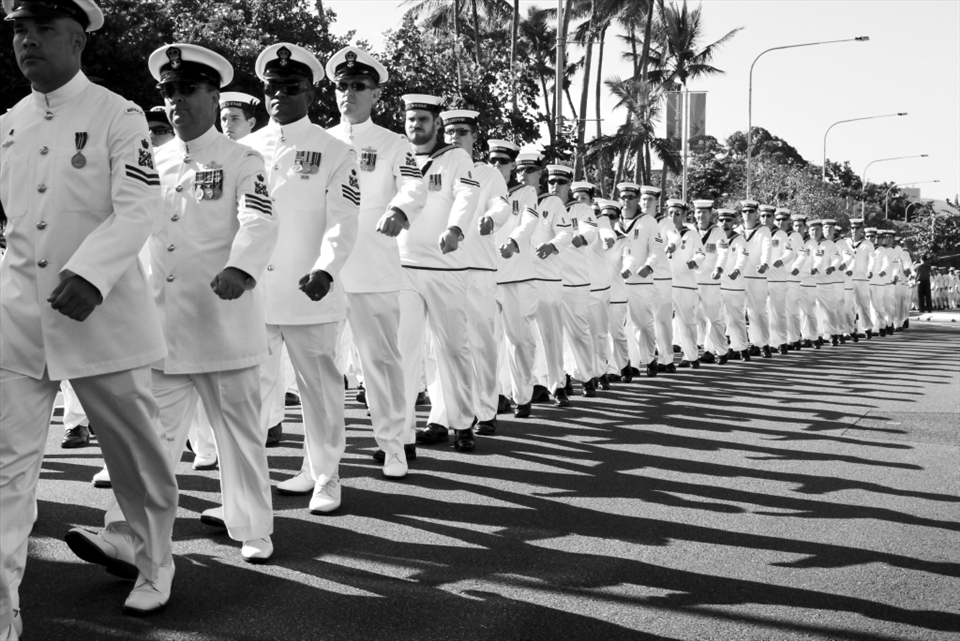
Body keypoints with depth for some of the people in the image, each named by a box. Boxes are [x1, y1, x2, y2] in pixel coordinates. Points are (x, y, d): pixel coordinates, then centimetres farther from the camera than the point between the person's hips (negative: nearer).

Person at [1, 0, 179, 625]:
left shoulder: (119, 116, -5)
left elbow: (139, 208, -15)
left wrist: (89, 274, -28)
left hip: (102, 311, -4)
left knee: (135, 452, 9)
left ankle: (153, 566, 32)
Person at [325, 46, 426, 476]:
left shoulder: (394, 145, 5)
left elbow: (415, 187, -12)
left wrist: (399, 212, -36)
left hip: (374, 267, -2)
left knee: (380, 355, 1)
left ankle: (393, 443, 12)